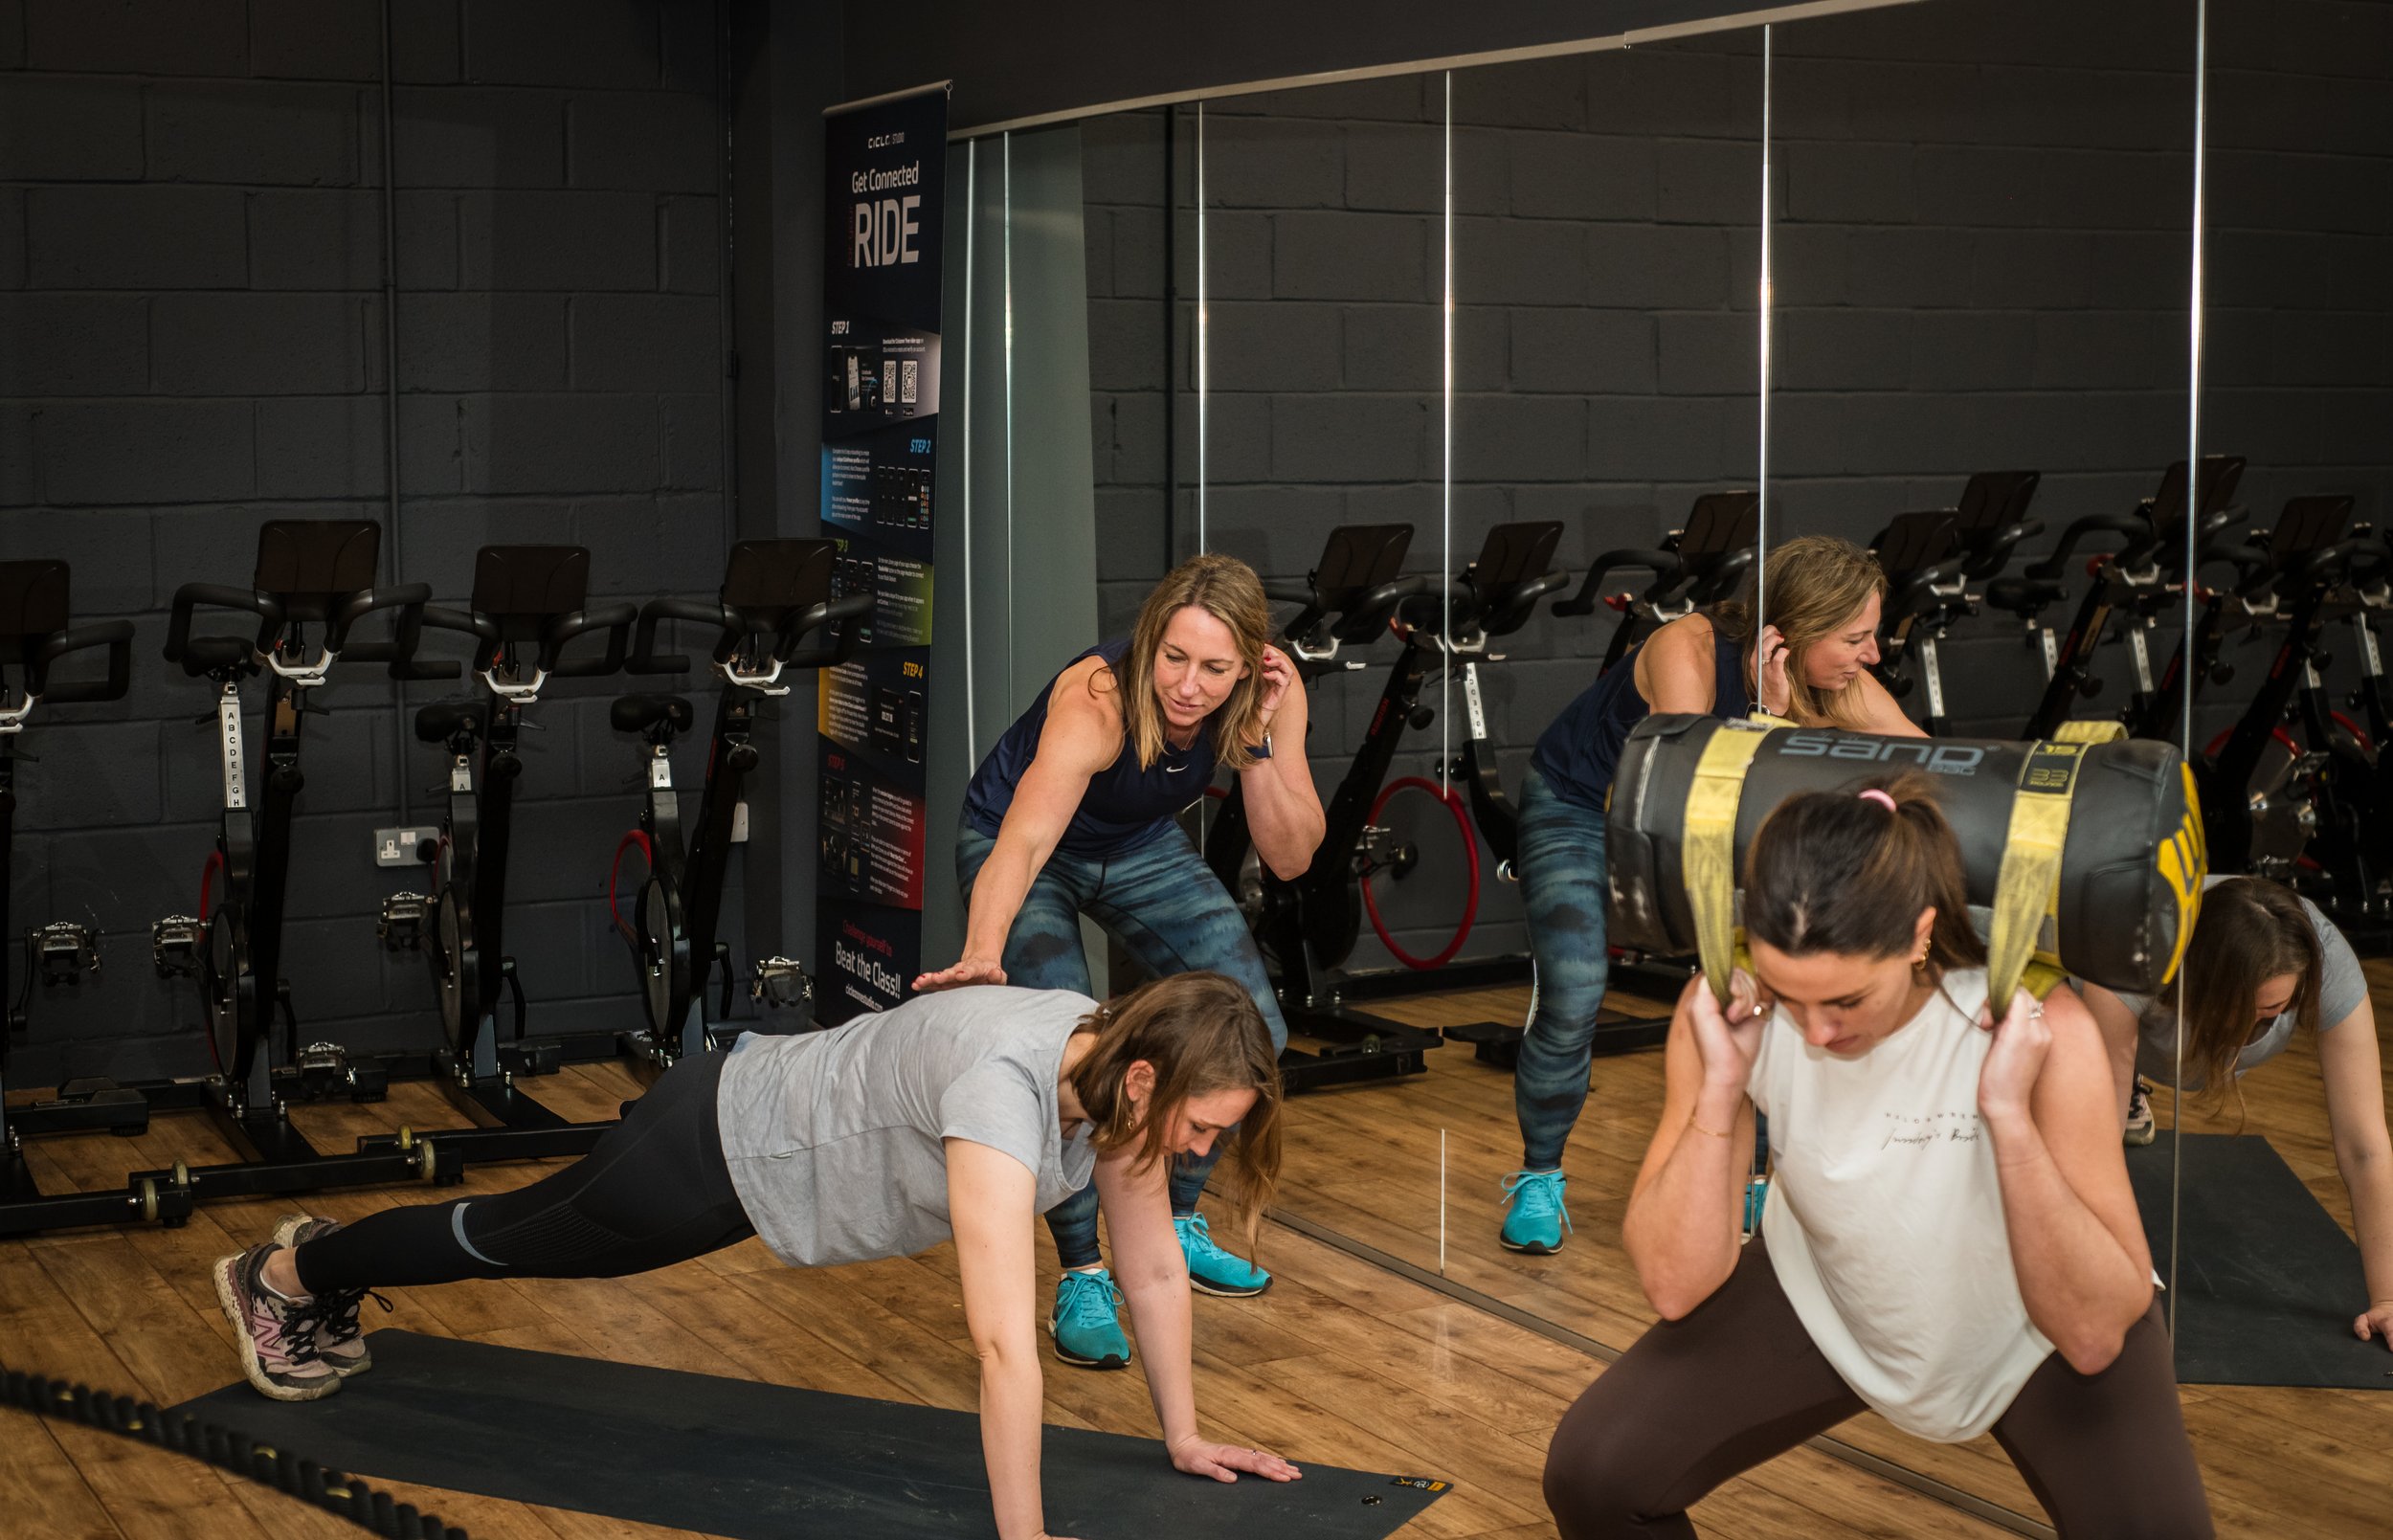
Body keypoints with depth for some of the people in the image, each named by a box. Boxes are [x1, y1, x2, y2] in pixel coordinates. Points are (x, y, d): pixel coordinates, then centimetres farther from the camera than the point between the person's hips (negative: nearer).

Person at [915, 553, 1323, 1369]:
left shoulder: (1270, 696, -25)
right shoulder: (1097, 699, -40)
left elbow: (1290, 858, -23)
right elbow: (1023, 843, -52)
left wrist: (1260, 744, -37)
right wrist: (982, 955, -70)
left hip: (1141, 846, 5)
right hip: (1013, 839, -5)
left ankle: (1171, 1224, 22)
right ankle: (1081, 1279, -7)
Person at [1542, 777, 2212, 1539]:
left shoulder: (2040, 1031, -33)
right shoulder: (1726, 1012, -26)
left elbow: (2094, 1334, -32)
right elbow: (1674, 1285, -24)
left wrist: (2010, 1115, -42)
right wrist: (1719, 1090, -35)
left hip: (2036, 1330, -1)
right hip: (1825, 1301, 2)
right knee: (1595, 1473, -16)